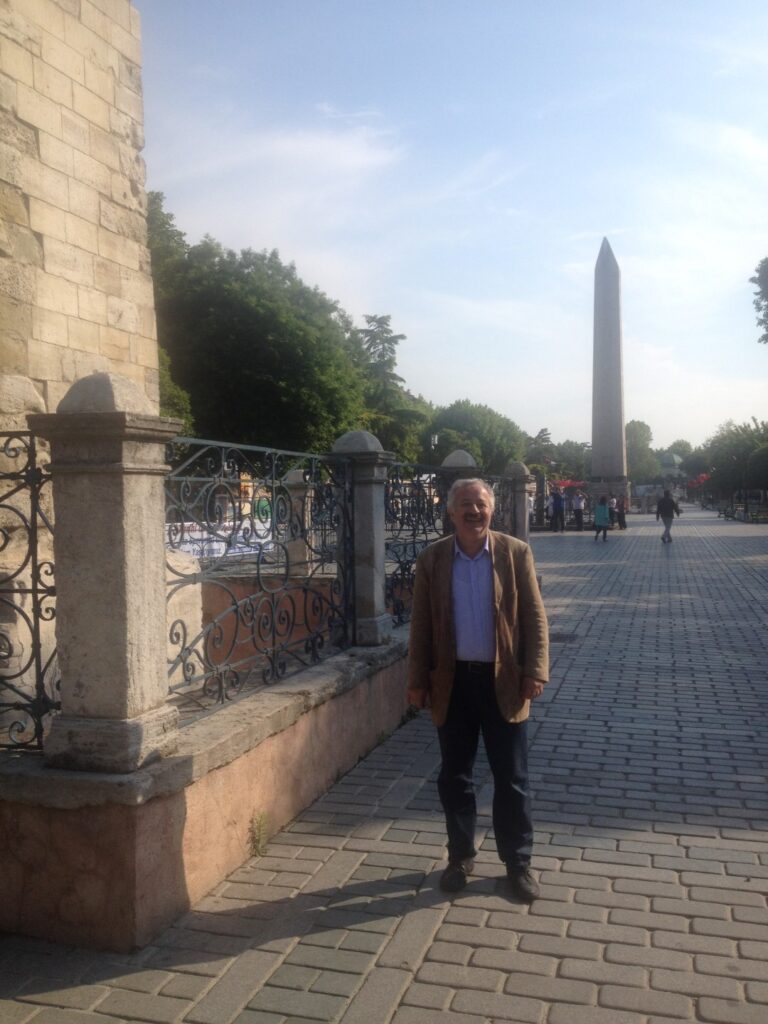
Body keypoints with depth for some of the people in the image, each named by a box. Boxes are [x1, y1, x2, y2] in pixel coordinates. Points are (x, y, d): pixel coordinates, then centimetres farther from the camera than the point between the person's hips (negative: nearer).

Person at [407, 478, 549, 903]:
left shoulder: (516, 553, -3)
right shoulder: (431, 559, 0)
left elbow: (534, 617, -2)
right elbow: (421, 625, 3)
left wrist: (535, 671, -9)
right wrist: (417, 680, 1)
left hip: (502, 681, -1)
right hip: (452, 682, 1)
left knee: (511, 779, 8)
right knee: (454, 776, 12)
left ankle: (518, 862, 23)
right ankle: (460, 856, 29)